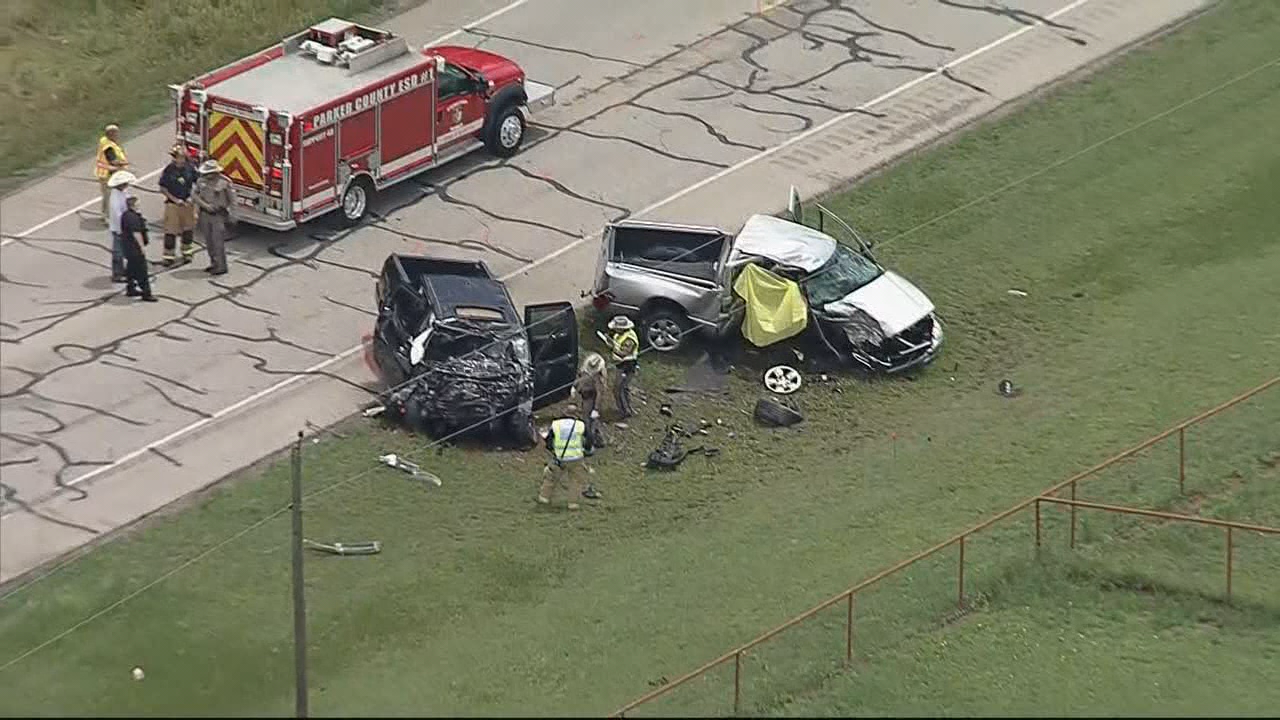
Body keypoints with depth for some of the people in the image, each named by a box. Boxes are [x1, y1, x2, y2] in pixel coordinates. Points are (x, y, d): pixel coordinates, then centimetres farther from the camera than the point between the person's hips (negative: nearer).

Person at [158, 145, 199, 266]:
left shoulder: (190, 168, -5)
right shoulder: (169, 170, -12)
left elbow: (197, 184, 7)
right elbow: (162, 189, -6)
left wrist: (192, 197, -6)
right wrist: (175, 199, -12)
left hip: (188, 204, 3)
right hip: (172, 204, -3)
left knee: (188, 229, 13)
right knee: (170, 230, 0)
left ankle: (187, 253, 28)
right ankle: (169, 256, 8)